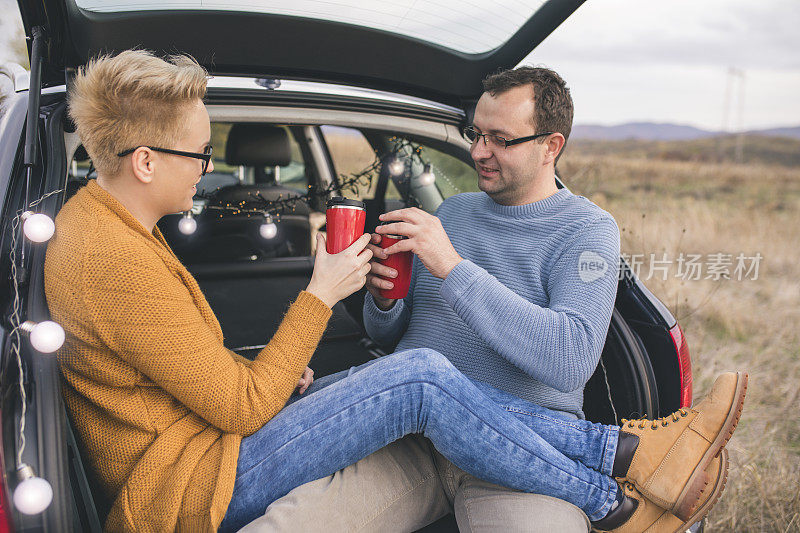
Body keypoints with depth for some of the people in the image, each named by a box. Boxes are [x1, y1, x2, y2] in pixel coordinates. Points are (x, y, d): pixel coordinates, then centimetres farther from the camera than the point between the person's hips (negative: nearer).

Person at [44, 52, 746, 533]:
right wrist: (321, 296, -14)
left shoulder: (96, 216, 8)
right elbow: (242, 408, -21)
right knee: (423, 379, -20)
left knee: (418, 376, -1)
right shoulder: (117, 261, -27)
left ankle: (622, 449, 1)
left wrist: (257, 371, 7)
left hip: (204, 432, 10)